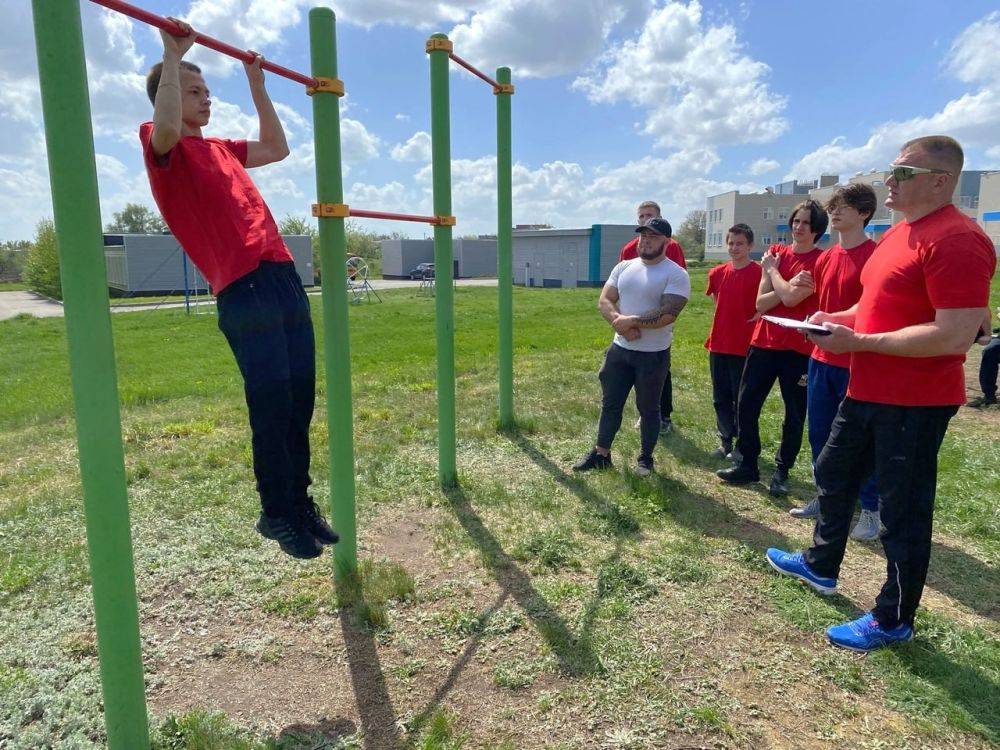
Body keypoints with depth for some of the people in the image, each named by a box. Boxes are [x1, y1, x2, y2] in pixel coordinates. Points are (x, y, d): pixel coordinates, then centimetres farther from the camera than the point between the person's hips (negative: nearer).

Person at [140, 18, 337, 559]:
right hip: (243, 291, -8)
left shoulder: (220, 149, 27)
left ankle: (299, 501, 20)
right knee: (272, 404, -6)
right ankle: (276, 514, 9)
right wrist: (172, 55, -11)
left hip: (285, 280, 8)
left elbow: (277, 148, 38)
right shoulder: (163, 147, 3)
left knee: (301, 400, 7)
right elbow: (166, 127, -21)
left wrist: (256, 83, 35)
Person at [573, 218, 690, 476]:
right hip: (619, 349, 5)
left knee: (648, 409, 8)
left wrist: (632, 321, -21)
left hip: (653, 355, -5)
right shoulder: (623, 267, 7)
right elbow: (604, 301, 0)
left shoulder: (676, 274, -11)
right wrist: (621, 323, -18)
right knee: (610, 404, 12)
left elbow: (669, 313, -22)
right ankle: (601, 454, 25)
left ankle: (645, 459, 24)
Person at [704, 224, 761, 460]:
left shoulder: (759, 273, -10)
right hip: (718, 345, 5)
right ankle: (725, 441, 25)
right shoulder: (718, 273, 6)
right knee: (721, 398, 12)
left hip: (744, 347, -5)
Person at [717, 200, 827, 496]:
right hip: (764, 342, 4)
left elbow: (790, 298, -19)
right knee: (746, 405, 6)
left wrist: (772, 270, -4)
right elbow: (760, 303, -1)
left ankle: (782, 471, 23)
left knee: (795, 415, 6)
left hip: (799, 348, -4)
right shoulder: (775, 253, 8)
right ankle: (748, 465, 21)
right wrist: (790, 285, -16)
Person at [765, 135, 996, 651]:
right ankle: (821, 566, 42)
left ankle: (894, 620, 23)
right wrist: (838, 319, 5)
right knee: (834, 475, 22)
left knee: (903, 511, 4)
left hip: (914, 402, -10)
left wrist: (857, 342, -23)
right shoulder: (899, 234, 12)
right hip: (868, 392, 10)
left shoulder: (956, 240, -20)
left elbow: (955, 336, -27)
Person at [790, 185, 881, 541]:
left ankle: (870, 511, 19)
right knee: (819, 433, 14)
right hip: (821, 358, 7)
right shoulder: (825, 258, 11)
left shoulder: (876, 255, -11)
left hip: (857, 362, -7)